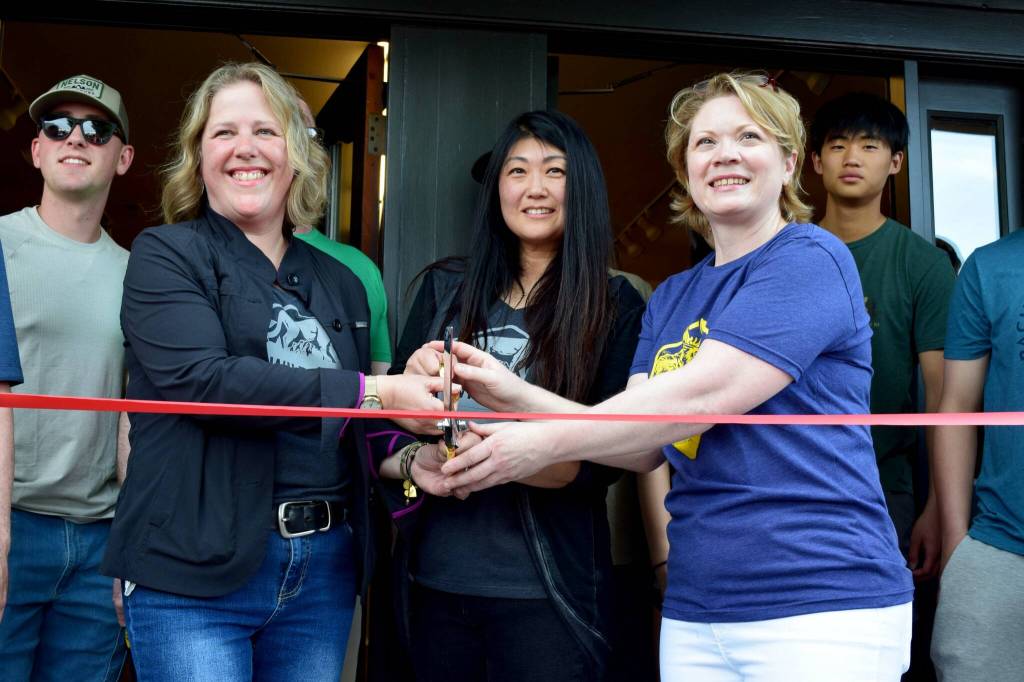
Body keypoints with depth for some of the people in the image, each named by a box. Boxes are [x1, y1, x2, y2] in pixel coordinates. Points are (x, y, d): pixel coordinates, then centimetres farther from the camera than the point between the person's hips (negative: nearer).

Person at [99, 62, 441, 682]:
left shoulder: (342, 283, 15)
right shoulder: (165, 255, -1)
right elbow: (202, 379, -18)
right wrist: (368, 393, -21)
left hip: (324, 572, 5)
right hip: (196, 580, -5)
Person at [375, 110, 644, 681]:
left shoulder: (615, 305, -2)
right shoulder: (446, 289, 6)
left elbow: (606, 458, -9)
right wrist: (411, 462, -16)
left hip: (549, 590, -2)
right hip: (437, 577, 3)